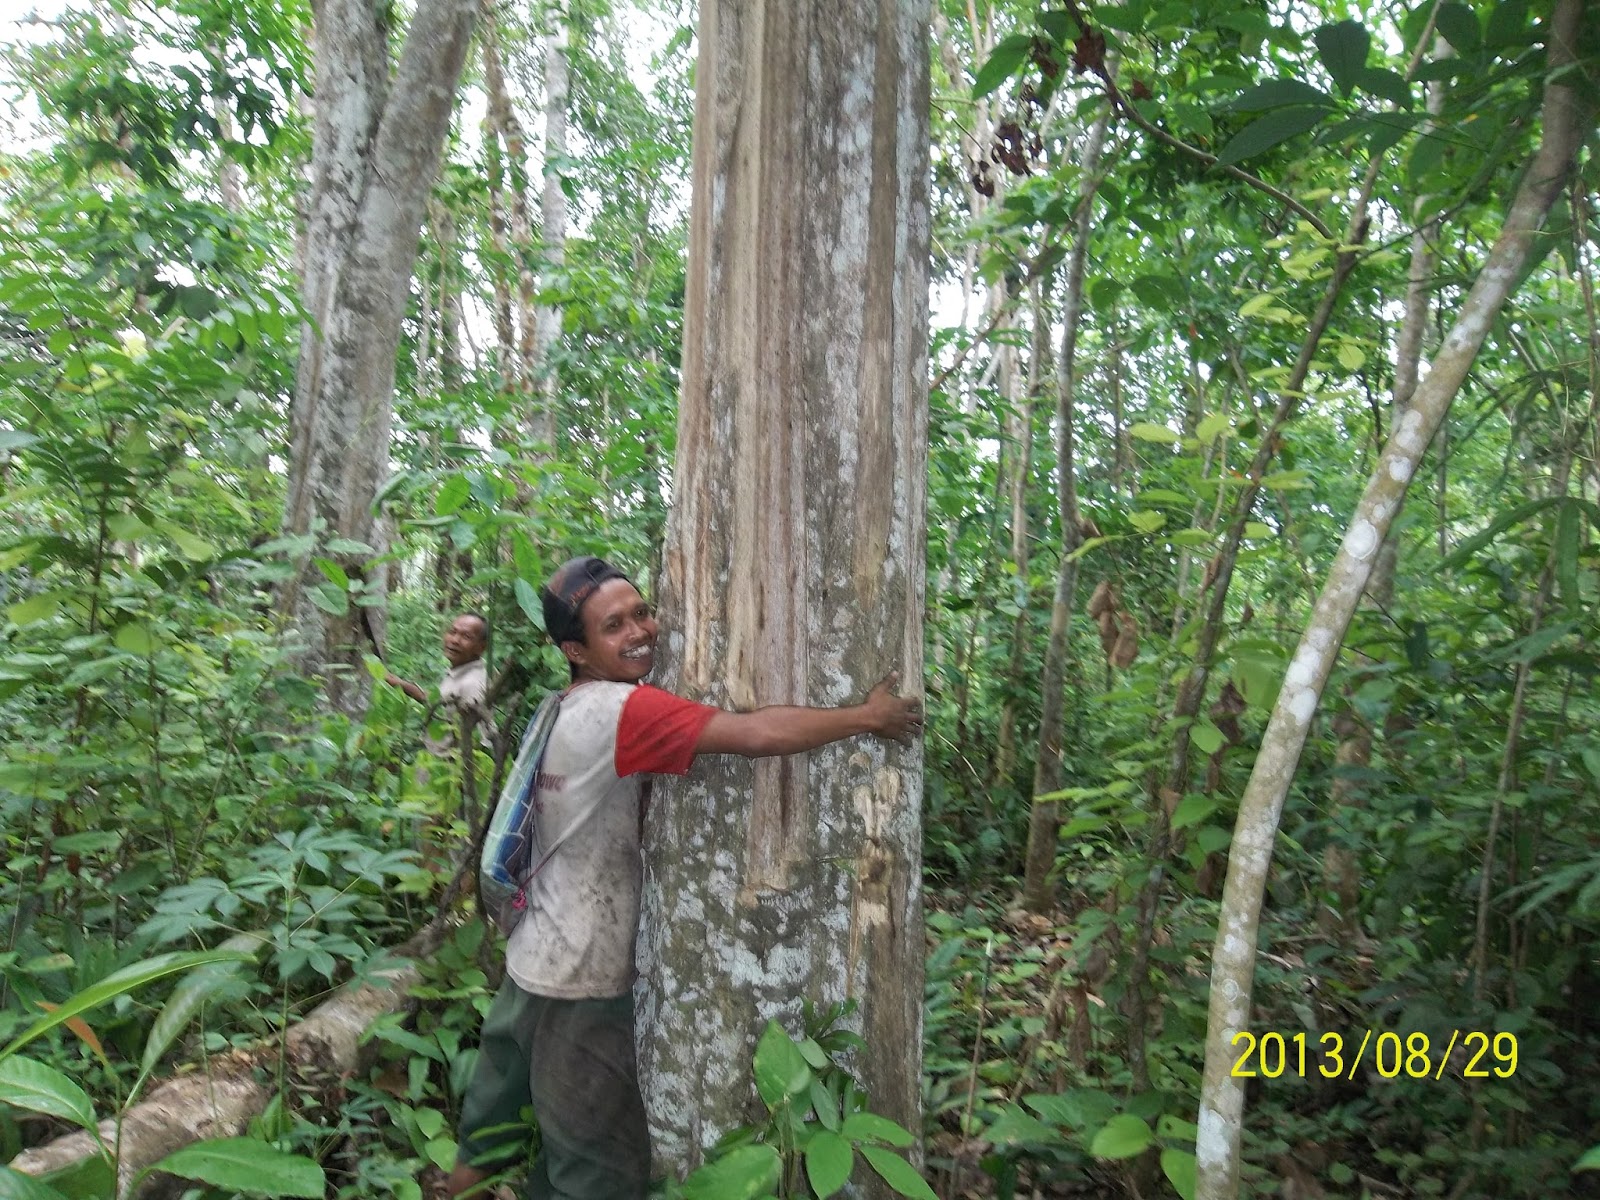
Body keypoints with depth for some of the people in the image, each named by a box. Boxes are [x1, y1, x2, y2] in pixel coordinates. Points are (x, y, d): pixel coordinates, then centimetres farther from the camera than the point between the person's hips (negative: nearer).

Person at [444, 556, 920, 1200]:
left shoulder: (561, 710, 7)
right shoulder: (616, 709, -23)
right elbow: (757, 734, -31)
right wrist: (867, 716, -19)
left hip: (536, 960, 9)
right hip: (581, 982, -9)